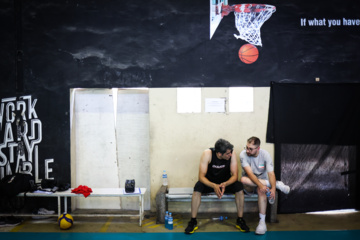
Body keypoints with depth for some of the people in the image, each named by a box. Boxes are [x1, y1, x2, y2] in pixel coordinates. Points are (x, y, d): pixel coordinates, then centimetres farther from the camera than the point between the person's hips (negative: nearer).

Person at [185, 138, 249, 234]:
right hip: (209, 182, -1)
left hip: (226, 182, 2)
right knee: (198, 187, -32)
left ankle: (240, 220, -12)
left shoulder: (232, 154, -22)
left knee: (239, 187, -27)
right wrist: (214, 186, -43)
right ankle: (193, 221, -19)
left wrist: (225, 184, -39)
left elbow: (235, 175, -18)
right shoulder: (207, 154, -26)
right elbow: (201, 176, -26)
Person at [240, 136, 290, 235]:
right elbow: (249, 173, -26)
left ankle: (262, 222, -33)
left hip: (262, 181, 0)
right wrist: (260, 185, -41)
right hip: (249, 186, 0)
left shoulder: (265, 154, -11)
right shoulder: (243, 154, -15)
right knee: (243, 180, -35)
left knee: (261, 191, -37)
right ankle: (277, 183, -23)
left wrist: (273, 188, -37)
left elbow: (271, 173, -19)